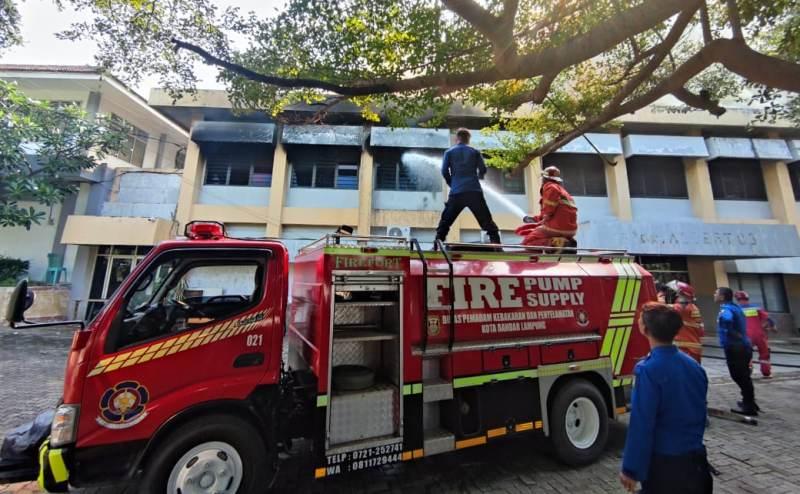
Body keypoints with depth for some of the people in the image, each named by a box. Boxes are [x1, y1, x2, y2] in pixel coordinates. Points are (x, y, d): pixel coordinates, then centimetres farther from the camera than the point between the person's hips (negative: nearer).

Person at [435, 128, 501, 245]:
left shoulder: (449, 152, 9)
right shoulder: (475, 151, 12)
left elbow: (444, 171, 3)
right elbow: (483, 169, 9)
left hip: (456, 192, 0)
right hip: (474, 191, 1)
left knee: (445, 221, 9)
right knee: (487, 220, 7)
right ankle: (496, 243, 2)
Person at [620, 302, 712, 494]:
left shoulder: (649, 370, -25)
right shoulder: (694, 365, -2)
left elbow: (641, 425, -23)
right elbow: (701, 414, 10)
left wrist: (631, 469, -14)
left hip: (665, 464, -7)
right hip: (695, 459, 7)